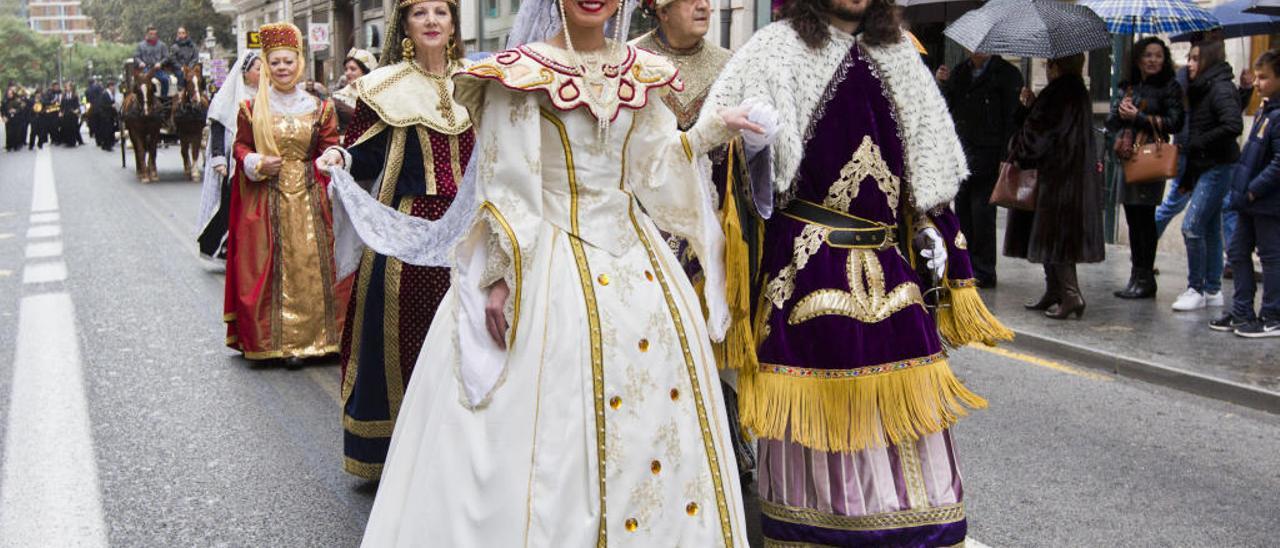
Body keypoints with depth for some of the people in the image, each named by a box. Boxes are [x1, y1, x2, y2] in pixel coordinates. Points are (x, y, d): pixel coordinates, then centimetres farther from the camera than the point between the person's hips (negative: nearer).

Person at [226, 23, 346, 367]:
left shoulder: (318, 108, 6)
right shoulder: (253, 109, 4)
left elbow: (330, 152, 7)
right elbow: (241, 147, 9)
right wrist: (259, 164, -10)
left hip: (309, 196, 1)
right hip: (267, 196, -1)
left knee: (311, 264, 0)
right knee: (270, 268, 0)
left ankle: (314, 335, 8)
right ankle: (273, 338, 8)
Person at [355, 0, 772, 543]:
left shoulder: (638, 72, 9)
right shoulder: (521, 74, -7)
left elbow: (655, 171, 14)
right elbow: (503, 187, -8)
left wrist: (711, 131, 2)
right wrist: (501, 277, -13)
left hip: (636, 254, 6)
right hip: (556, 260, -5)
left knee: (663, 401, 7)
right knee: (561, 421, -4)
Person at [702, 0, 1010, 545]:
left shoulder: (899, 57, 13)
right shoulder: (778, 49, -1)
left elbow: (929, 182, 15)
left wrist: (958, 278, 12)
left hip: (888, 275, 4)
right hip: (806, 271, -4)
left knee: (904, 429, 6)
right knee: (815, 432, 5)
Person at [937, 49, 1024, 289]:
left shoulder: (1007, 75, -3)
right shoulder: (959, 72, 14)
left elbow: (1012, 119, -6)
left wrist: (1005, 158, -12)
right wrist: (942, 84, -2)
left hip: (988, 158, -5)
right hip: (961, 156, 6)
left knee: (982, 213, -5)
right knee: (962, 212, 7)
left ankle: (984, 272, 4)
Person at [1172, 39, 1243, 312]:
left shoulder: (1221, 89, -14)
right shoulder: (1201, 90, 15)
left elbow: (1233, 126, -28)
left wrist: (1197, 144, -17)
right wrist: (1187, 177, 15)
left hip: (1217, 168, -10)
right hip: (1203, 168, 10)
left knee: (1192, 226, -12)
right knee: (1210, 230, 12)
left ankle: (1196, 289, -4)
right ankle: (1213, 291, 19)